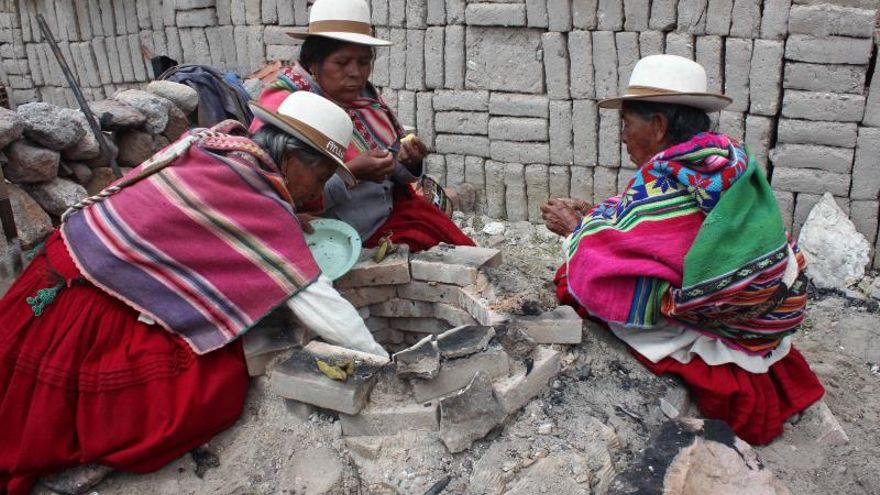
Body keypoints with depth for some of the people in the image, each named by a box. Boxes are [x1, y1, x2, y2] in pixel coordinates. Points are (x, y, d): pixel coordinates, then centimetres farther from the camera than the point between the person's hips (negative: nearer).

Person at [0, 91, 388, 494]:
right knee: (219, 385, -12)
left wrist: (289, 230, 6)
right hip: (87, 312, -8)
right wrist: (381, 361, -9)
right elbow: (316, 301, -20)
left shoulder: (213, 143, 0)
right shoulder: (261, 207, -21)